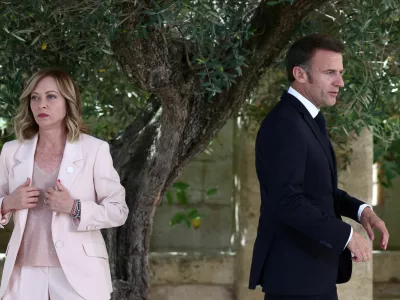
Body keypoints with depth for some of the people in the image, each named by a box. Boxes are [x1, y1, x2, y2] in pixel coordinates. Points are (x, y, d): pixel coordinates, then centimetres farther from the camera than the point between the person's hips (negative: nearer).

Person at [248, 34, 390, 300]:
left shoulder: (307, 118, 14)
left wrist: (360, 210, 5)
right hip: (293, 272, -10)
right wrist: (346, 235, -22)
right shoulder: (284, 124, -18)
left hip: (313, 268, 10)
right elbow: (287, 200, -27)